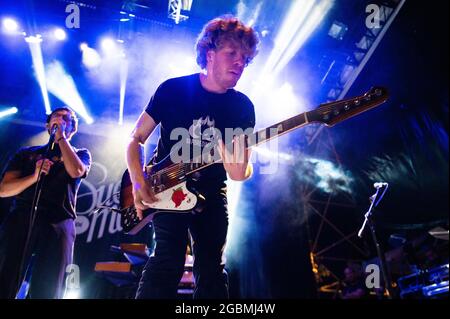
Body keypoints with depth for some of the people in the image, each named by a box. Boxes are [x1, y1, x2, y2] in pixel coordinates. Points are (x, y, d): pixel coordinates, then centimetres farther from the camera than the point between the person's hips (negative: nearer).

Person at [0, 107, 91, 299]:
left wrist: (61, 137, 2)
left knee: (47, 291, -6)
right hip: (20, 219, 2)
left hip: (58, 224, -1)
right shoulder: (27, 153, 23)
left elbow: (76, 171, -7)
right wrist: (35, 176, -8)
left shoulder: (81, 154, 20)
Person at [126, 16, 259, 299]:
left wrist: (241, 168, -29)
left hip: (210, 194, 3)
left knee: (212, 270, 4)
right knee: (169, 260, -16)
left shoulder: (243, 107, -3)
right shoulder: (173, 89, -7)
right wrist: (139, 183, -17)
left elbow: (240, 173, -5)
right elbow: (136, 140, -2)